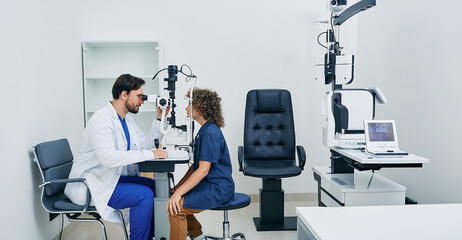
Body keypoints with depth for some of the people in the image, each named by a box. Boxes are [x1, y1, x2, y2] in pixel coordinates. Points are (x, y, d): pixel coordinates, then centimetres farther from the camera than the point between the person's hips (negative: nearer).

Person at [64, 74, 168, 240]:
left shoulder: (126, 120, 9)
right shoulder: (102, 120, -21)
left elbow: (146, 143, 13)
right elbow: (107, 157, -34)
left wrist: (159, 119, 2)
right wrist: (149, 154, -32)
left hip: (113, 178, 10)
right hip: (90, 185, -10)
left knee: (154, 186, 2)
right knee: (144, 194, -22)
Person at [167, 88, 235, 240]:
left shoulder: (210, 133, -19)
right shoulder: (205, 130, 14)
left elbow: (203, 170, -24)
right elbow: (196, 164, 17)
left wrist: (179, 193, -23)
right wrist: (178, 187, 12)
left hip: (218, 190, -11)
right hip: (209, 184, 11)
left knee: (176, 207, -21)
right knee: (171, 195, 17)